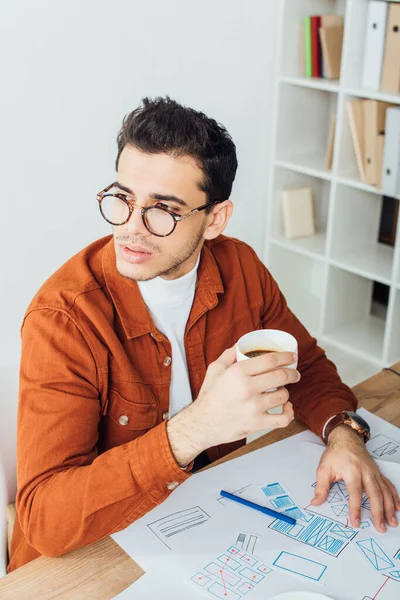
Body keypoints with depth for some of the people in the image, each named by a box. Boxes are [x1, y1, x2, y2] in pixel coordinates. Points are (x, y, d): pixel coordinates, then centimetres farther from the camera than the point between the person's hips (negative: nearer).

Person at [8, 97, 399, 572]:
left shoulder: (240, 268, -9)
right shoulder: (63, 318, -25)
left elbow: (306, 366, 7)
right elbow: (44, 517, -31)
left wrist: (342, 432, -15)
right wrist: (194, 430, -42)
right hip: (88, 554, -5)